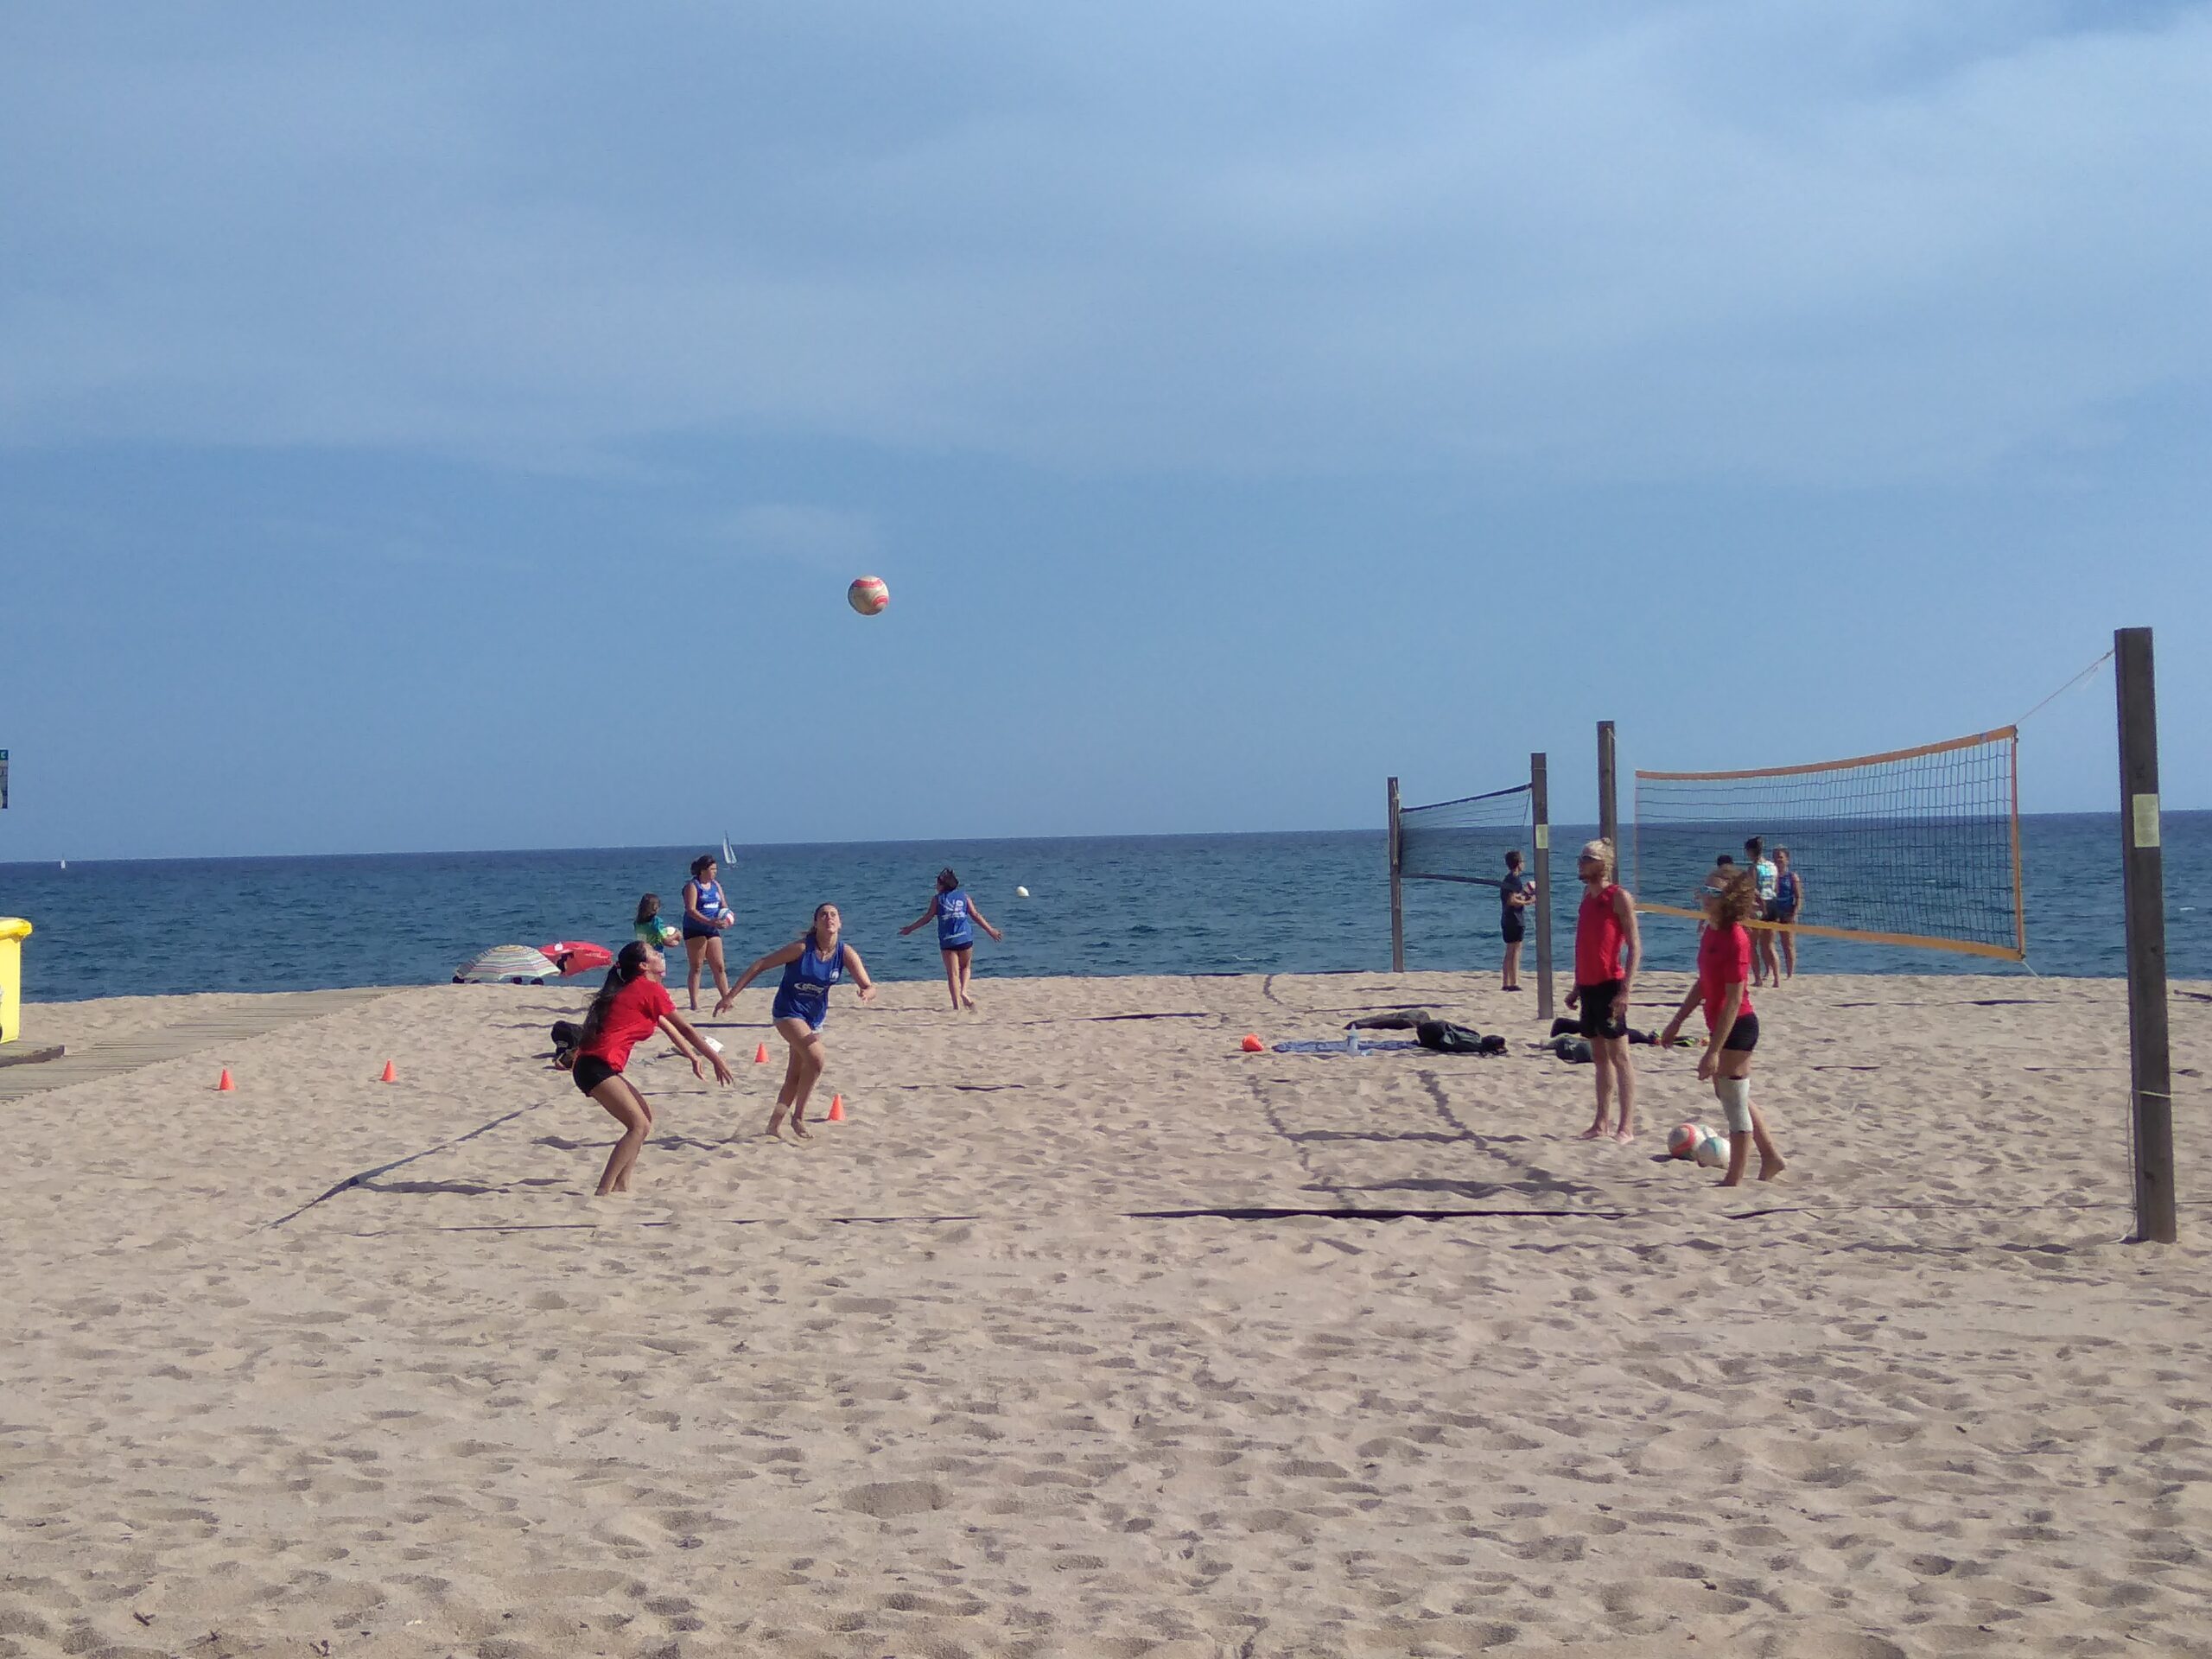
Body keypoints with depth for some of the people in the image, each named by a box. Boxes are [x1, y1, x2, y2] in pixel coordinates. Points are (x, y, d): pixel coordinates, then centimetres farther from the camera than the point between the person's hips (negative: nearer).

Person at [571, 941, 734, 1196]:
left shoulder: (636, 990, 22)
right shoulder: (651, 989, -6)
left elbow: (669, 1027, 33)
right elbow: (685, 1029, -2)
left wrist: (693, 1057, 35)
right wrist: (716, 1060, 5)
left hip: (592, 1066, 10)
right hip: (597, 1067, -10)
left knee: (645, 1115, 17)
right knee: (639, 1125, -13)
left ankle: (621, 1185, 15)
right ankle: (603, 1192, -18)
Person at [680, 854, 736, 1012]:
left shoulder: (716, 885, 12)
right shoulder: (692, 886, -9)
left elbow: (723, 906, 17)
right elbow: (691, 910, -18)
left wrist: (728, 916, -7)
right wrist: (710, 922, -27)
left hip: (712, 930, 6)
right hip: (695, 930, -6)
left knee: (719, 966, 5)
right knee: (695, 968, -3)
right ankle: (694, 1004, -1)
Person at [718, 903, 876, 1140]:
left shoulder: (845, 954, -10)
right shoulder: (802, 948, -21)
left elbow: (869, 987, -13)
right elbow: (760, 965, -16)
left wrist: (867, 993, -39)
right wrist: (730, 995, -18)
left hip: (815, 1016, 5)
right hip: (789, 1011, -5)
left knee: (795, 1075, 12)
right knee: (815, 1059, -23)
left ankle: (774, 1124, 28)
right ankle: (798, 1117, -6)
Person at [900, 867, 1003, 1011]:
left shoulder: (937, 899, 4)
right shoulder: (964, 897, 10)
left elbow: (927, 917, 1)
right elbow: (976, 916, 9)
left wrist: (910, 928, 10)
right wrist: (991, 930, 16)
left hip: (947, 941, -2)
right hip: (965, 938, 2)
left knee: (952, 973, 2)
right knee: (964, 967, 22)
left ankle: (957, 1005, -3)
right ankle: (964, 991, -1)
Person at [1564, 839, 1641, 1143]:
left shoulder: (1619, 897, -9)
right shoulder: (1587, 895, 15)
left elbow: (1635, 947, -13)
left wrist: (1625, 990, -19)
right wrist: (1577, 987, 20)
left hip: (1609, 986, -8)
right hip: (1588, 986, 8)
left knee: (1618, 1057, -6)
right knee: (1599, 1057, 12)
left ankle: (1627, 1127, -4)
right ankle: (1600, 1125, 17)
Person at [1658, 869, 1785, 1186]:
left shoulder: (1735, 939, -22)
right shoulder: (1711, 931, 6)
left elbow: (1734, 999, -24)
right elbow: (1703, 983, 17)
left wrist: (1714, 1050, -26)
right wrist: (1677, 1022, 20)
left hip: (1736, 1027, -10)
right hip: (1721, 1026, 10)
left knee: (1735, 1105, 2)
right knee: (1731, 1097, 23)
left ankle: (1734, 1181, 13)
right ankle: (1771, 1158, 37)